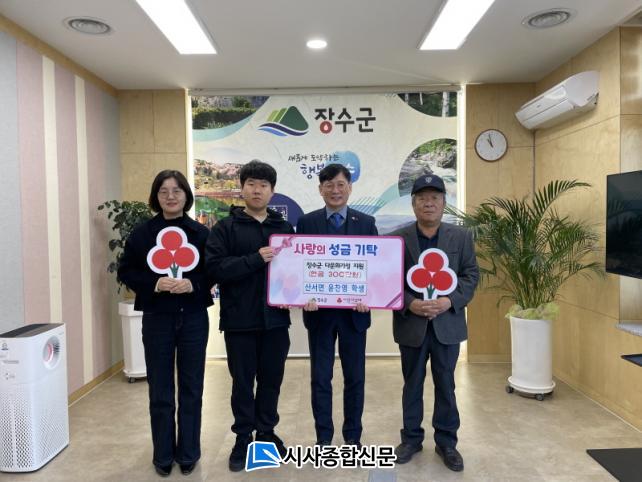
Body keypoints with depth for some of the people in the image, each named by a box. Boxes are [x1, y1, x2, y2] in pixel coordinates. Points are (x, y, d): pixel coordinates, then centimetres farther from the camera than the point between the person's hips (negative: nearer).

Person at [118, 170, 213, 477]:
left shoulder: (201, 233, -1)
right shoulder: (141, 233, -1)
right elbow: (125, 272, 1)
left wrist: (193, 284, -17)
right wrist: (153, 283, -16)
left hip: (193, 318, 0)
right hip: (156, 319, 0)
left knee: (191, 389, 10)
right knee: (160, 391, 9)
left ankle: (188, 454, 27)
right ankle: (163, 455, 27)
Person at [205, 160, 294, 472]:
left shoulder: (285, 228, 9)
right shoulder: (225, 228, -2)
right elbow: (215, 268, -14)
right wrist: (256, 259, -22)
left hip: (275, 318, 3)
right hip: (239, 319, -3)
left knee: (271, 379, 14)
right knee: (243, 381, 10)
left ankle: (266, 433, 32)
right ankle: (243, 438, 26)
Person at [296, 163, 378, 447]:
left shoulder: (366, 223, 3)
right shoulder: (306, 222, 2)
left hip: (354, 311, 1)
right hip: (319, 311, 0)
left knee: (355, 377, 11)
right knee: (320, 377, 10)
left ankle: (353, 436, 29)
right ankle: (323, 437, 26)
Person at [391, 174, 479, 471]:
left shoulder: (461, 237, 3)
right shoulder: (397, 239, -1)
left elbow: (471, 275, 1)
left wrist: (450, 301, -14)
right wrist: (410, 304, -17)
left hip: (447, 323, 1)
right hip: (411, 324, 0)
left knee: (446, 384, 11)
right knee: (412, 384, 13)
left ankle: (446, 441, 27)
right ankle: (411, 438, 29)